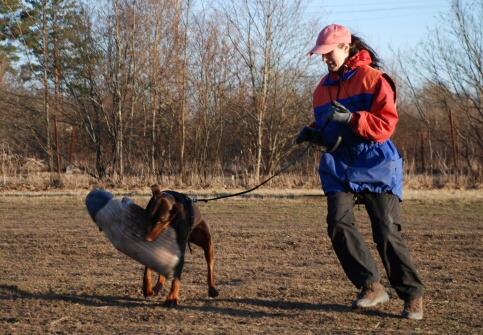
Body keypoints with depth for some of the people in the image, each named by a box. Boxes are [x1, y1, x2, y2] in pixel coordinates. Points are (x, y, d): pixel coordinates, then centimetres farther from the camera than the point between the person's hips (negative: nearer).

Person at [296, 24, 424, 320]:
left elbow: (386, 125, -14)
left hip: (376, 166, -5)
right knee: (339, 223, -16)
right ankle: (372, 287, -6)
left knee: (387, 232, -7)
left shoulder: (372, 79, -6)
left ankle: (413, 294, 9)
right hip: (340, 167, 5)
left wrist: (350, 118, -26)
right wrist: (312, 131, 5)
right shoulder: (323, 88, 14)